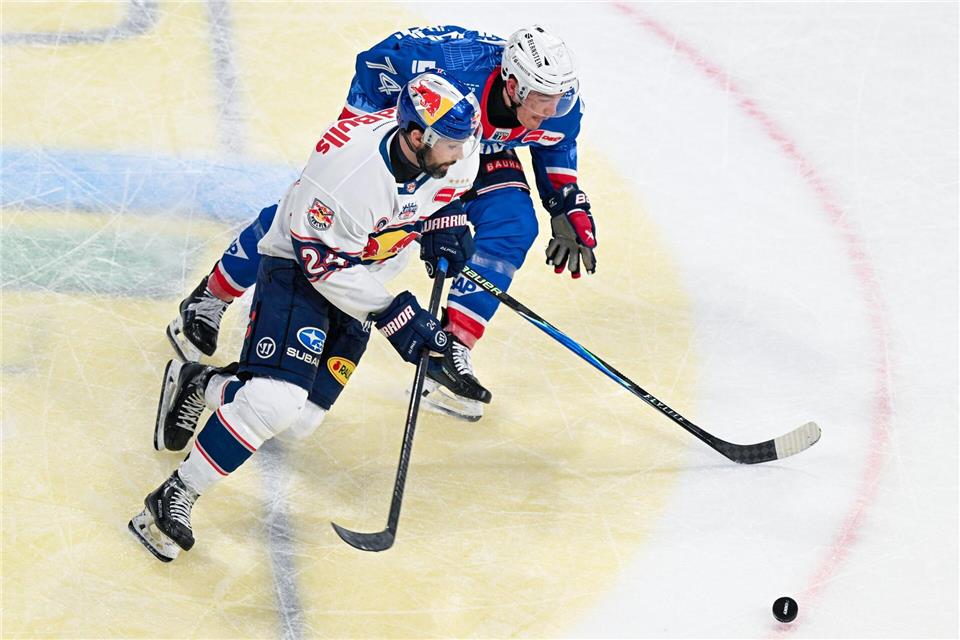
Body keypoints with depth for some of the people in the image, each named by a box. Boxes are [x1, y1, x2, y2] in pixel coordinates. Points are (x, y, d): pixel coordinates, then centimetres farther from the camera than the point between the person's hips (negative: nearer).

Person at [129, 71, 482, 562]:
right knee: (275, 400, -26)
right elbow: (325, 263, -27)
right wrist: (393, 316, -26)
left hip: (362, 279, 7)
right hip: (298, 266, -7)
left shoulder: (454, 155, -13)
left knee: (301, 419, 4)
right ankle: (171, 501, -14)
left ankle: (197, 385, 29)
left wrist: (445, 224, -4)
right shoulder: (351, 171, -35)